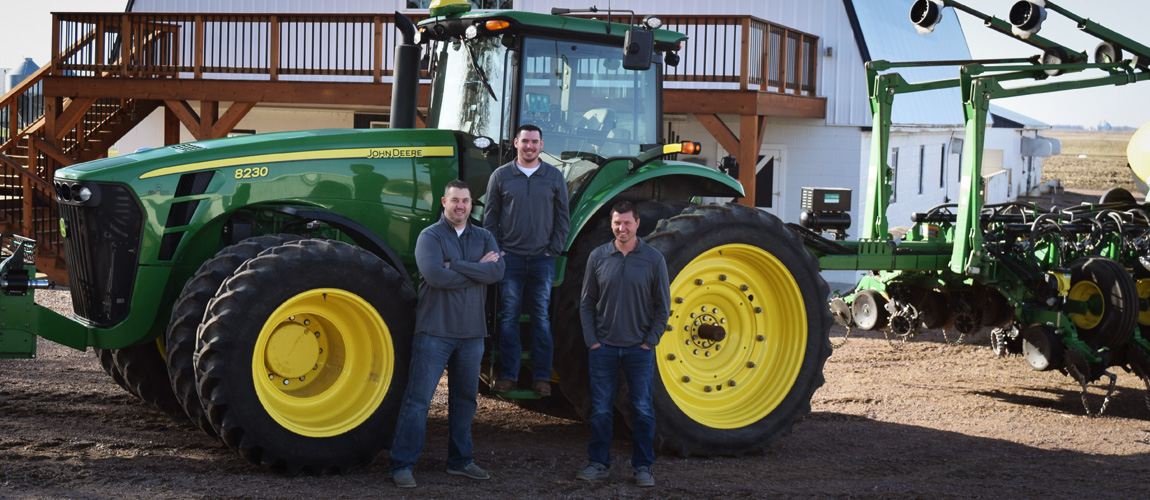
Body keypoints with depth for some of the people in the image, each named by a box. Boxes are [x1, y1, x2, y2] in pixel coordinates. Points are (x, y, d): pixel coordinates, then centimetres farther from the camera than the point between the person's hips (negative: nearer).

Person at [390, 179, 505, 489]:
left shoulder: (483, 238, 10)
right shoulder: (430, 236, -4)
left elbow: (497, 271, -9)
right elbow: (434, 275, -21)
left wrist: (456, 265, -17)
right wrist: (477, 270, -13)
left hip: (471, 333, 5)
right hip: (435, 331, -5)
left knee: (465, 399, 13)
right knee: (418, 398, -5)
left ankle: (460, 461, 26)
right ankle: (402, 465, -2)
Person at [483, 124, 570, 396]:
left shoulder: (554, 177, 6)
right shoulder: (500, 176, 5)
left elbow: (563, 218, 9)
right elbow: (490, 217, 7)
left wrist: (554, 250, 0)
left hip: (542, 258, 0)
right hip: (510, 257, 0)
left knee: (541, 317, 2)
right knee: (509, 316, 0)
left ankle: (541, 376, 6)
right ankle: (508, 374, 5)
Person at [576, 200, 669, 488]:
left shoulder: (653, 259, -2)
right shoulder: (598, 257, 2)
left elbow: (662, 306, 2)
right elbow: (587, 302, 6)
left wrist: (650, 341, -4)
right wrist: (591, 340, -2)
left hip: (639, 348, -1)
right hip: (603, 347, 1)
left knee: (643, 409, 2)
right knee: (600, 409, 4)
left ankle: (643, 467, 12)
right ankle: (599, 463, 15)